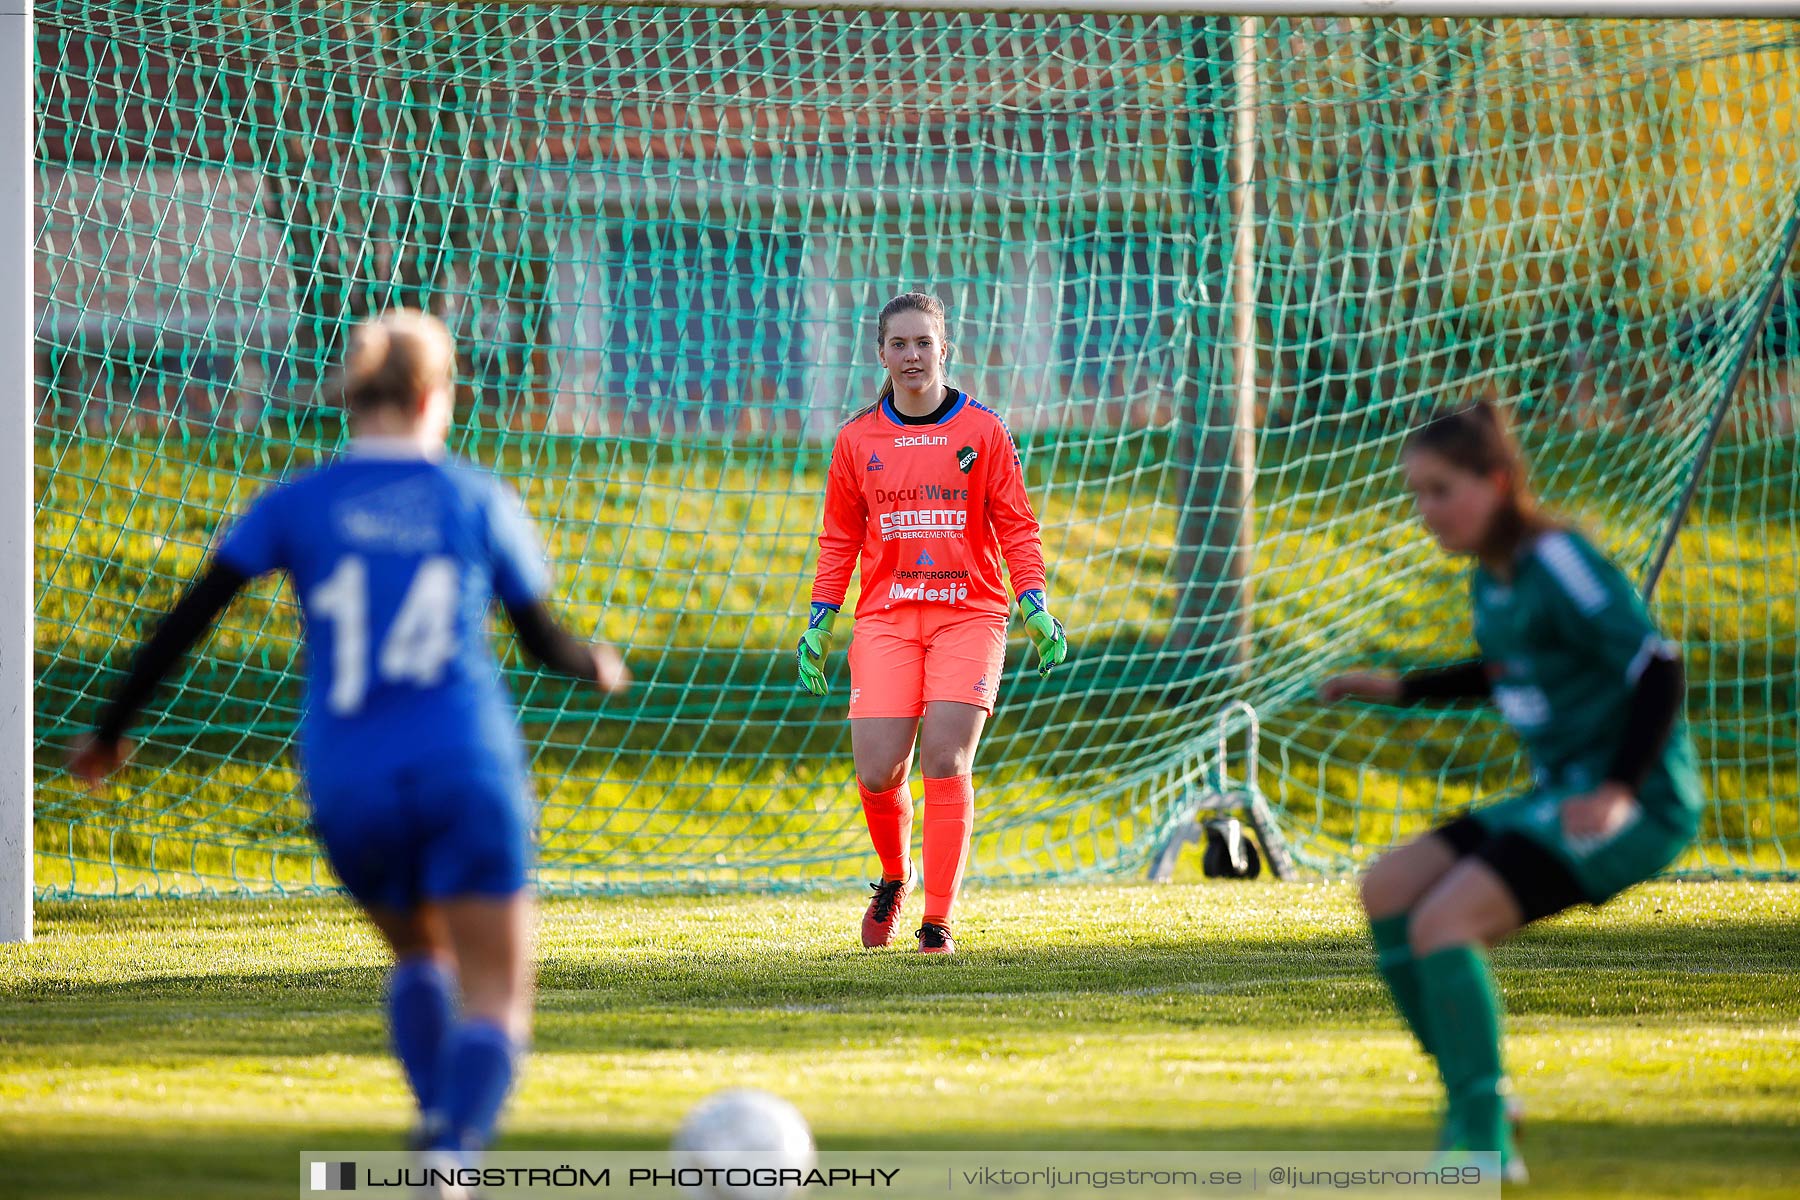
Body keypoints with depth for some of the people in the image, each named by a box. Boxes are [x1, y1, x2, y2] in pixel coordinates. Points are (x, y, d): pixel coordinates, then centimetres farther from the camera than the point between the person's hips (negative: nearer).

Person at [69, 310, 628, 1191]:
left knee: (418, 956, 29)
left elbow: (186, 620, 1)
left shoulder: (296, 505, 4)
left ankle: (436, 1116, 11)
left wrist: (112, 730, 12)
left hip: (348, 787, 2)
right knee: (496, 1001, -1)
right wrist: (598, 667, 37)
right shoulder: (478, 502, 5)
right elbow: (542, 640, 14)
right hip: (467, 772, -2)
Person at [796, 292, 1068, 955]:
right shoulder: (857, 439, 8)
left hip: (967, 614, -2)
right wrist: (819, 623, 9)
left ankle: (938, 920, -7)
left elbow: (1016, 528, 5)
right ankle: (894, 877, 23)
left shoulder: (983, 430, 3)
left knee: (946, 762, -14)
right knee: (877, 773, -8)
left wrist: (1035, 606, -7)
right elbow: (839, 539, 15)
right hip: (885, 619, 2)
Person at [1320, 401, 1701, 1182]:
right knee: (1388, 891, 4)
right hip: (1561, 794, 9)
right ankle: (1476, 1097, 10)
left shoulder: (1559, 565, -17)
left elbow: (1658, 668, -22)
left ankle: (1483, 1142, -17)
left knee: (1443, 920, -21)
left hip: (1638, 804, -9)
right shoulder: (1489, 581, 11)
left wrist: (1620, 792, -29)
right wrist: (1403, 690, 23)